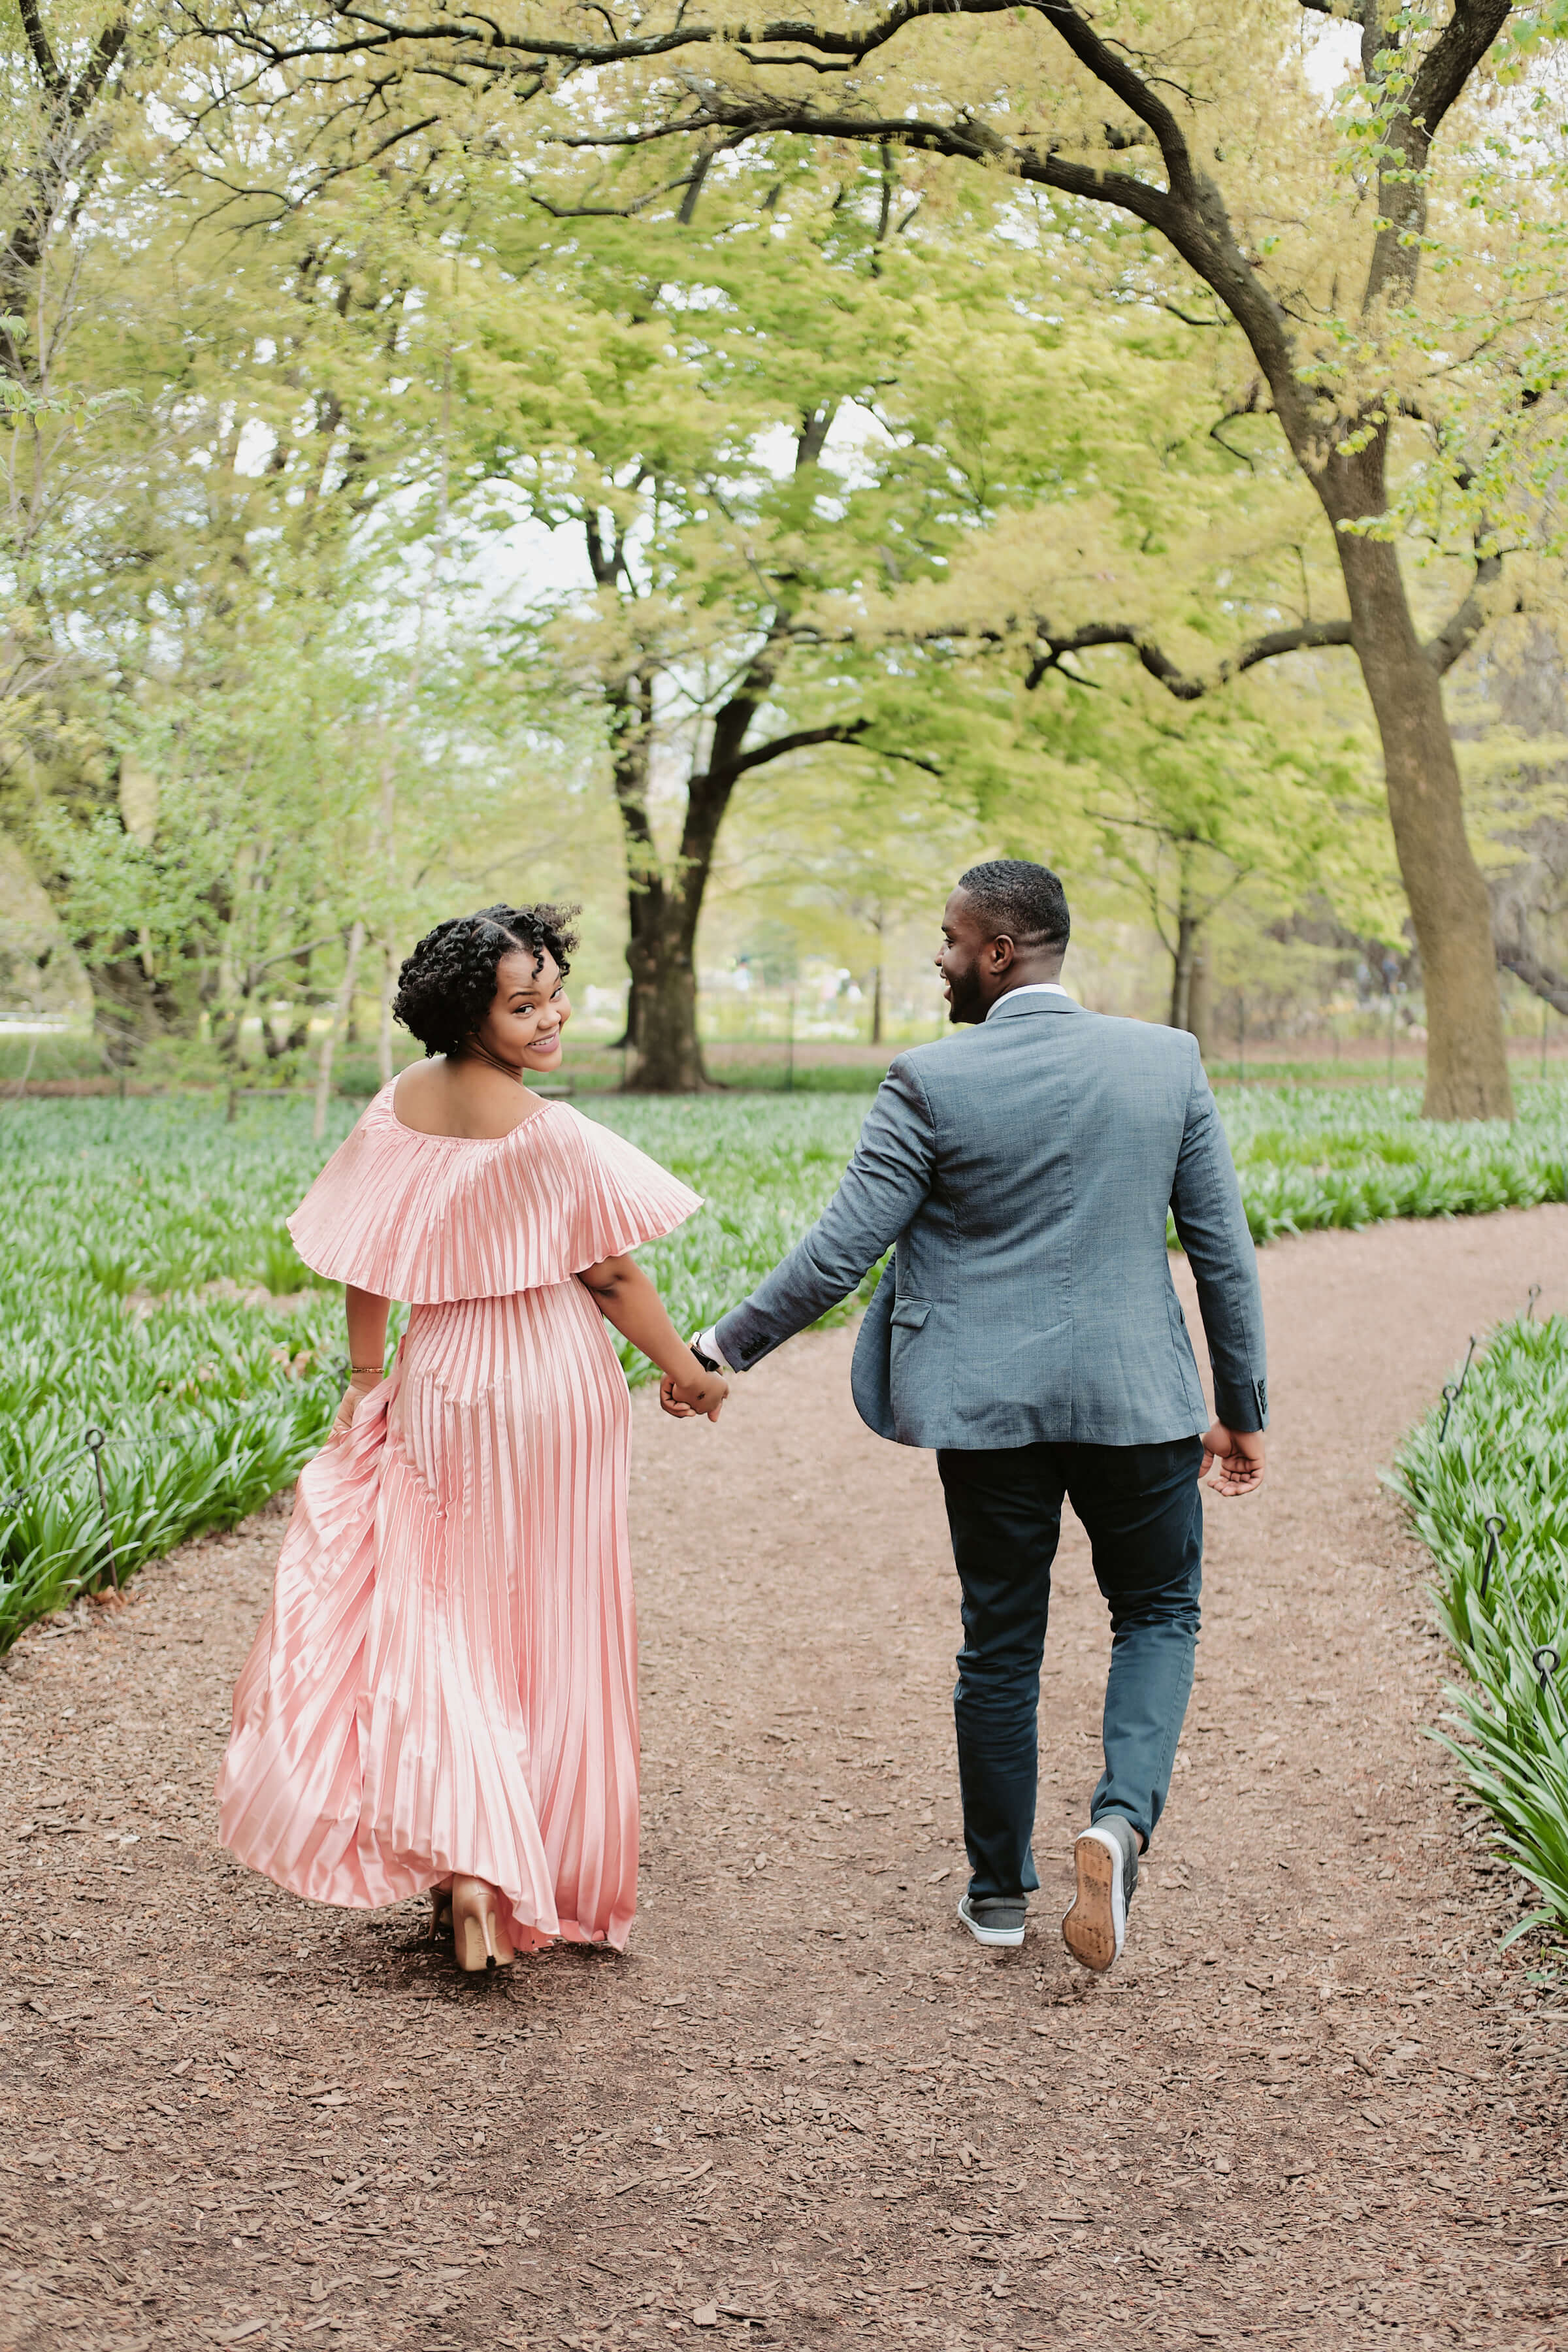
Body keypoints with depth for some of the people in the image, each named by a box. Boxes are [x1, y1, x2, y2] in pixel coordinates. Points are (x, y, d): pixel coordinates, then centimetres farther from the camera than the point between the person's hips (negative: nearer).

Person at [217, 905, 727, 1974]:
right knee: (550, 1626, 10)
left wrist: (367, 1376, 15)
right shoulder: (556, 1139, -19)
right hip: (556, 1386, -4)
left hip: (443, 1386, 4)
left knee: (445, 1612, 11)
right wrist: (687, 1370, 4)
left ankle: (461, 1855, 0)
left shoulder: (401, 1107, -4)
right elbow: (614, 1278, -11)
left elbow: (369, 1264, 2)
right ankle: (549, 1871, 19)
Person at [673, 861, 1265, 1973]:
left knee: (1001, 1641, 13)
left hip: (990, 1403, -1)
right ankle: (1122, 1818, -6)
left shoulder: (932, 1084, -10)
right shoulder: (1169, 1062, -2)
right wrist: (1243, 1410, 11)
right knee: (1159, 1612, 18)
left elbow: (838, 1254, -10)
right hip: (1137, 1398, 1)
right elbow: (1225, 1252, 1)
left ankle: (1000, 1890, 24)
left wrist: (724, 1346, 3)